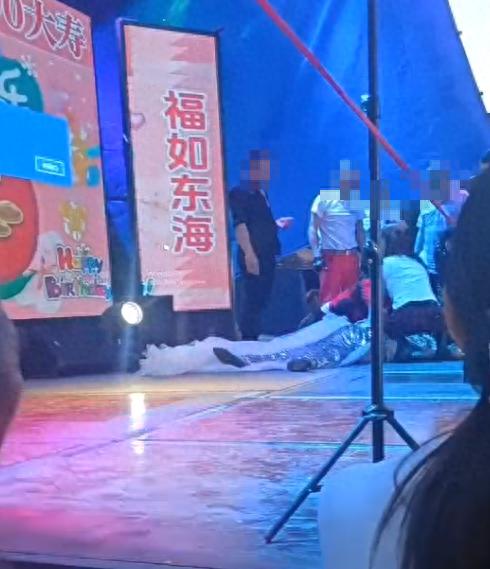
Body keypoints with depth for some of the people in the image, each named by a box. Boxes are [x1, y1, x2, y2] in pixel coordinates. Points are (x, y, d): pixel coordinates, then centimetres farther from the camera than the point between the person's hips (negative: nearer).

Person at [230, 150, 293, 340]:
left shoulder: (261, 193, 18)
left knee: (262, 298, 13)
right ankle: (248, 339, 0)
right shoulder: (239, 194, -9)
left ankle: (253, 337, 23)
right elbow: (240, 225, -18)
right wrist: (249, 254, -24)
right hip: (253, 257, -9)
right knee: (252, 299, -6)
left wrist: (277, 224, 14)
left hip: (266, 255, 9)